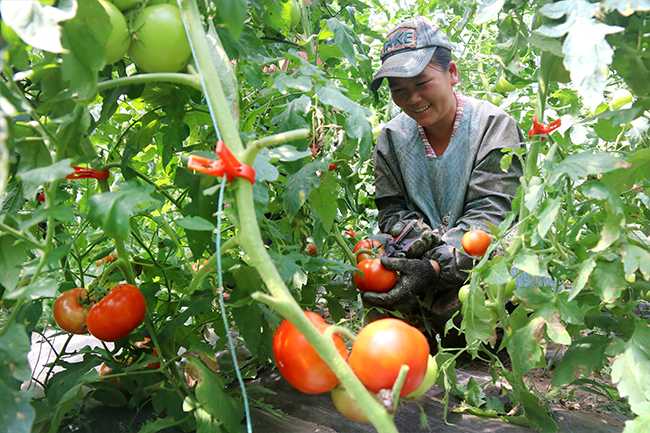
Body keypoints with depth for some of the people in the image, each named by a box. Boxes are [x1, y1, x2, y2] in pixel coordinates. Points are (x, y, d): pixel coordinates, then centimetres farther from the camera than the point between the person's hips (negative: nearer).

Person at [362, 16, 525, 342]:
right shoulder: (392, 137, 3)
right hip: (421, 259, 3)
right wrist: (423, 239, -25)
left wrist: (436, 266, -35)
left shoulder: (494, 125, -7)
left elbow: (489, 213, -18)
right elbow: (392, 211, 1)